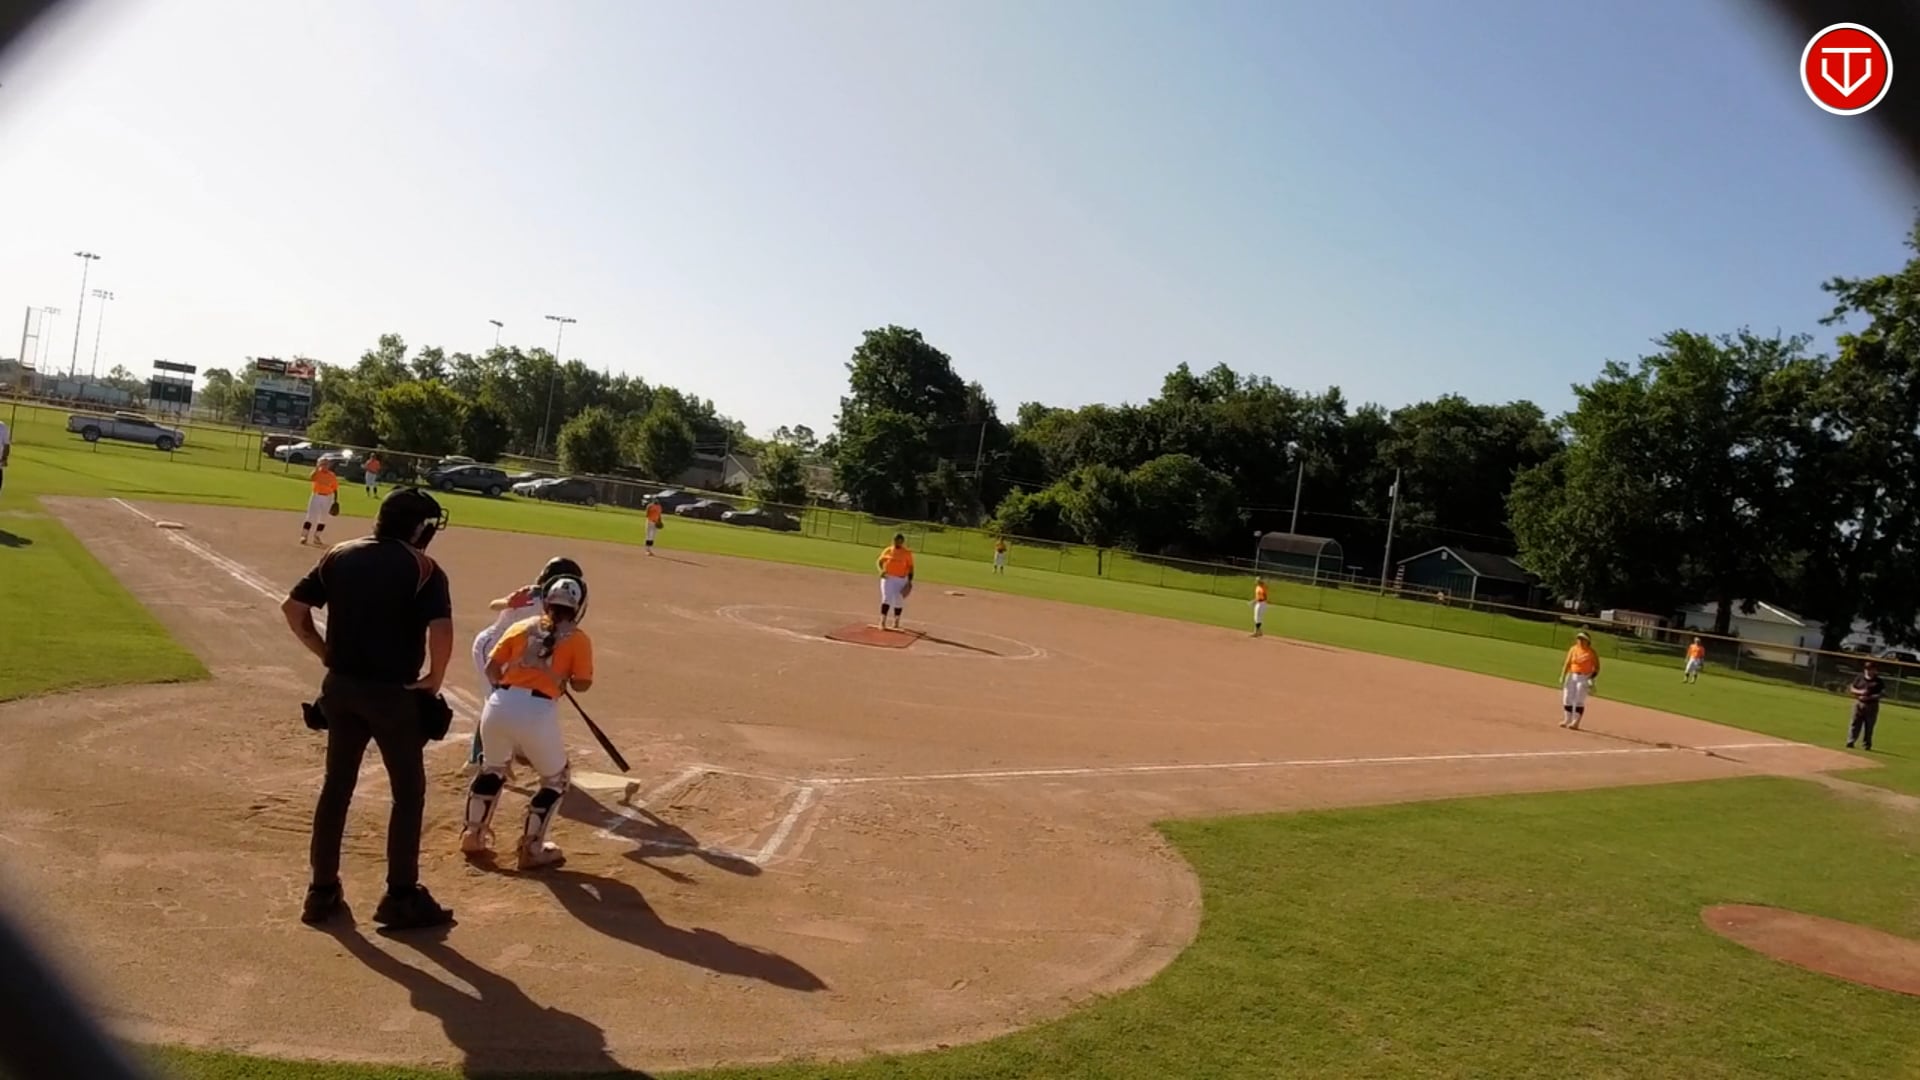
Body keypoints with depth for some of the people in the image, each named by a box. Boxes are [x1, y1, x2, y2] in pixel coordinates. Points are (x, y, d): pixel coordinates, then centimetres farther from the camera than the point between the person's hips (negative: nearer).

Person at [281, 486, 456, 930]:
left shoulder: (339, 556, 5)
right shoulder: (423, 569, -11)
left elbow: (293, 606, 5)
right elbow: (441, 630, -23)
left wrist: (326, 653, 9)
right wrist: (434, 680, -9)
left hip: (341, 686, 5)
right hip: (392, 692, -5)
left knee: (336, 786, 18)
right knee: (408, 791, 8)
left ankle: (322, 889, 26)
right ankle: (401, 897, 11)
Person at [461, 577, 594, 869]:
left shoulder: (522, 626, 17)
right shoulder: (577, 639, 9)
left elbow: (492, 669, 14)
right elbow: (582, 684, 4)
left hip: (499, 706, 4)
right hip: (537, 713, -4)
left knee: (492, 768, 33)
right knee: (556, 779, 20)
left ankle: (473, 836, 37)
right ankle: (532, 849, 20)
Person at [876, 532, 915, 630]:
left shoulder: (907, 553, -1)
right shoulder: (888, 551, 4)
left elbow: (910, 567, 0)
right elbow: (879, 561, 12)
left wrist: (910, 581, -7)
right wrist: (881, 570, -7)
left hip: (901, 580, 0)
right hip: (888, 578, 0)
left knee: (899, 601, 7)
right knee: (886, 598, -10)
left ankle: (896, 622, 23)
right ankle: (882, 621, -11)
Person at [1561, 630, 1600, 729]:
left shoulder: (1592, 653, -7)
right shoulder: (1573, 649, 4)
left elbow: (1596, 668, -6)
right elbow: (1567, 664, 4)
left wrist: (1591, 679, -18)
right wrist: (1562, 677, -1)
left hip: (1584, 678, -5)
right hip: (1572, 676, 5)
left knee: (1579, 701, -8)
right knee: (1567, 698, 6)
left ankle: (1576, 722, -4)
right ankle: (1568, 720, 18)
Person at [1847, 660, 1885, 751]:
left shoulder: (1879, 681, -1)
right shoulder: (1859, 678, 7)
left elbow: (1882, 694, -7)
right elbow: (1851, 689, 8)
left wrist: (1869, 697, -19)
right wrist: (1859, 692, -13)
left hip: (1872, 706, -2)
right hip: (1858, 703, 2)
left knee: (1869, 726, 2)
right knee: (1855, 724, 1)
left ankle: (1866, 745, 9)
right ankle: (1850, 742, 3)